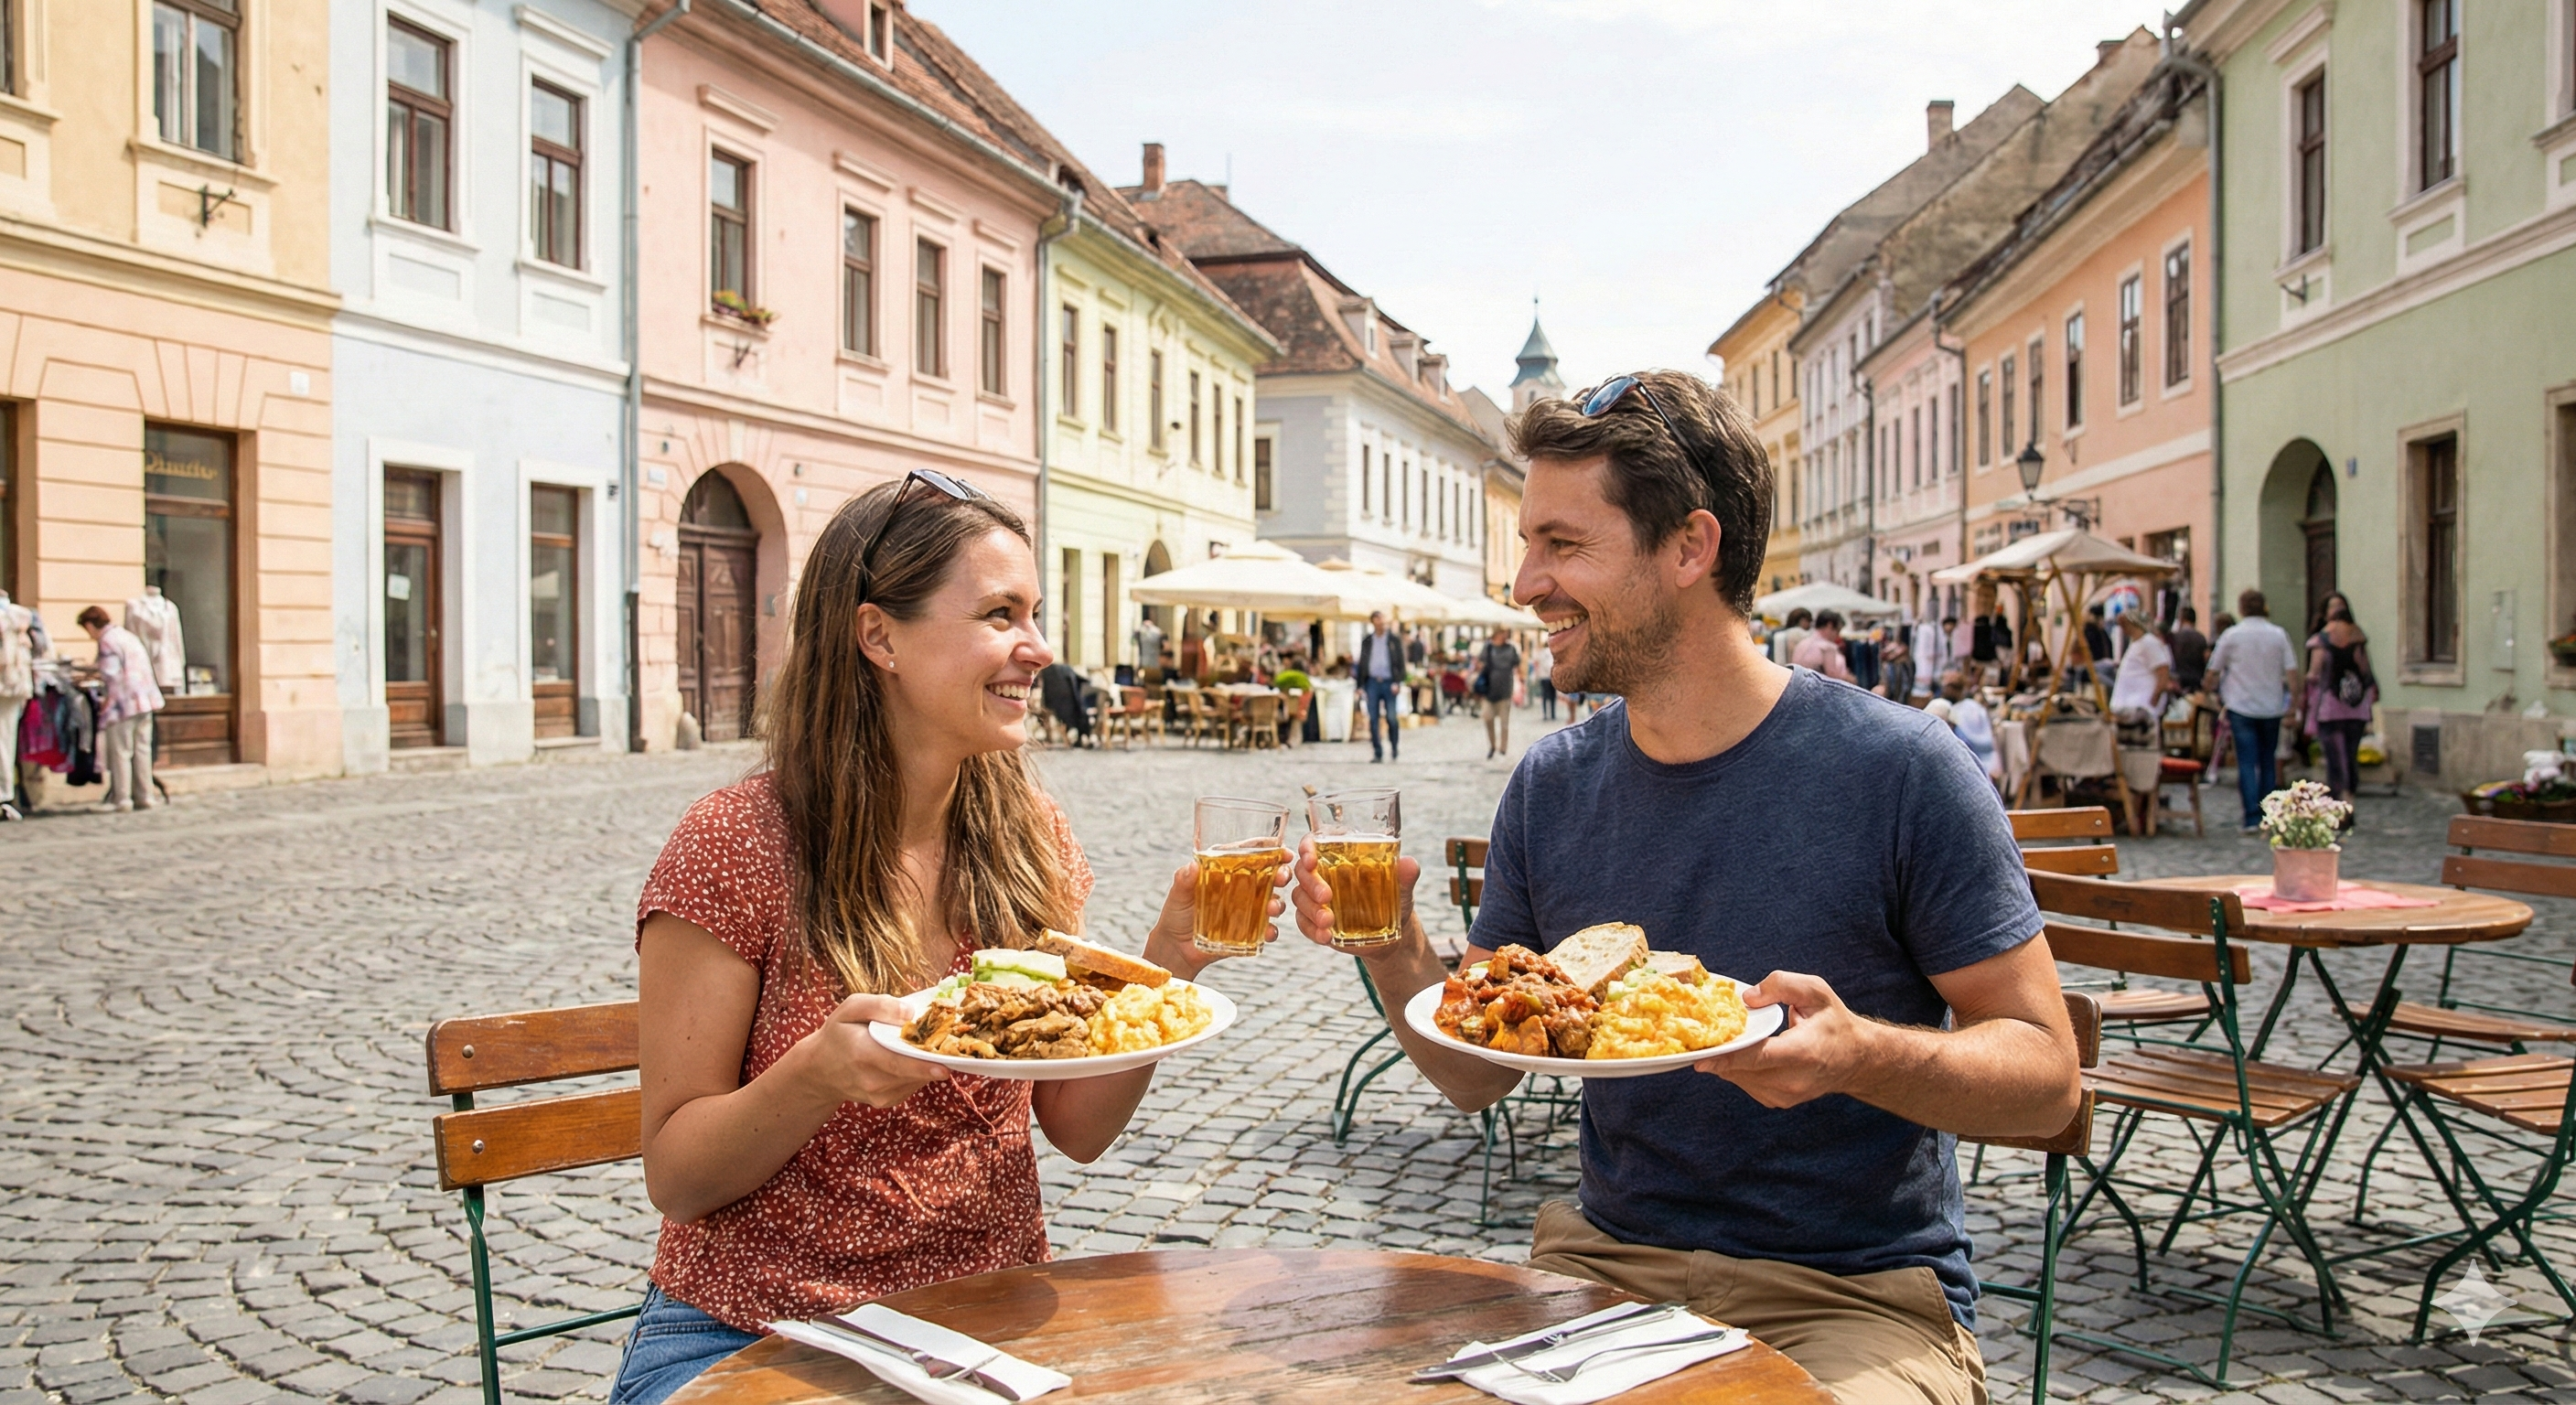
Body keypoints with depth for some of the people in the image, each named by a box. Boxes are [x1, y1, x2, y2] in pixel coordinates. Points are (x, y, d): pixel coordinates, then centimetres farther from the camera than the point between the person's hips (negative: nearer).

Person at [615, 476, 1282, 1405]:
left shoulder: (1029, 839, 2)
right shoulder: (736, 848, -12)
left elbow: (1077, 1129, 4)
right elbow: (675, 1178, -10)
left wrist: (1166, 963, -11)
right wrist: (824, 1070, -28)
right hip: (758, 1328, -4)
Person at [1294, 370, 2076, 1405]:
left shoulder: (1895, 771, -12)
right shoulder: (1551, 787, 2)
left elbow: (2045, 1075, -8)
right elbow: (1476, 1076, 8)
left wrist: (1861, 1053, -28)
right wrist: (1396, 952, -12)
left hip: (1853, 1298, -3)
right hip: (1608, 1264, 4)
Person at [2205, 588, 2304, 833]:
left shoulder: (2232, 635, -4)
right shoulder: (2278, 635, 1)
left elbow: (2213, 671, 1)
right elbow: (2292, 672, -3)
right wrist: (2293, 706, 2)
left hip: (2241, 707, -2)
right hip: (2272, 708, 2)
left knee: (2247, 762, -4)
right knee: (2268, 762, 13)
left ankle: (2252, 818, -12)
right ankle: (2267, 816, 16)